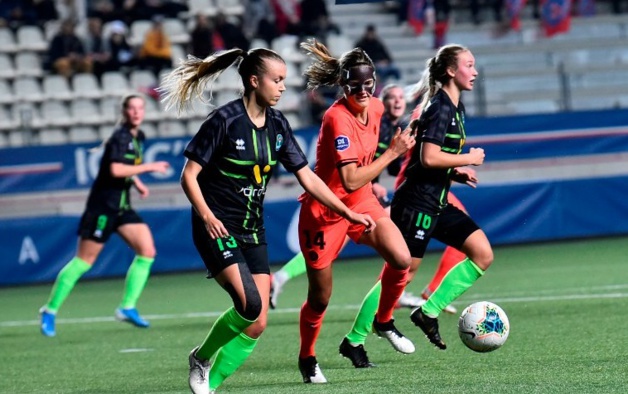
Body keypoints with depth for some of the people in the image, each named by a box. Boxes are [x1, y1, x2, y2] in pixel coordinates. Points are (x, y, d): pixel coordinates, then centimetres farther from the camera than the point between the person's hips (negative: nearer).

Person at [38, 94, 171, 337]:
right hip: (103, 205, -8)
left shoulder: (138, 137, 11)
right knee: (84, 260, -4)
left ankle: (128, 308, 0)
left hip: (122, 206, 8)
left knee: (147, 251, -4)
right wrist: (149, 167, -23)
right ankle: (50, 310, 7)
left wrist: (137, 183, 13)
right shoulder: (120, 137, -15)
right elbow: (116, 169, -29)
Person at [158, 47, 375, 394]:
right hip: (217, 229, -7)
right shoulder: (225, 120, -14)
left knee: (257, 325, -2)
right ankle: (201, 358, 2)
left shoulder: (277, 124, 5)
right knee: (250, 306, -23)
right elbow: (189, 175, -12)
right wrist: (207, 216, -25)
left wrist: (347, 213, 3)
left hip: (252, 232, 7)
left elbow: (307, 177, 9)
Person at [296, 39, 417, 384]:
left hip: (361, 203, 6)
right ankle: (307, 358, 31)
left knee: (401, 259, -18)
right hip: (325, 210, -6)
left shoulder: (375, 108, -3)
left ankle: (384, 322, 9)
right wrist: (392, 153, -29)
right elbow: (350, 180, -33)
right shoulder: (338, 118, -27)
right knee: (320, 297, 5)